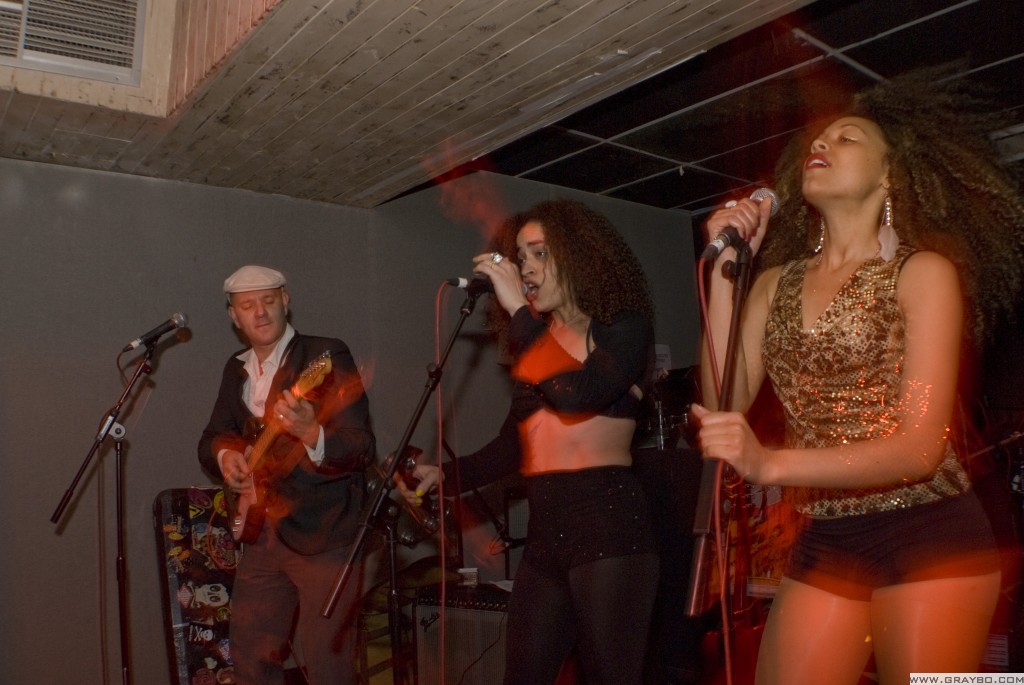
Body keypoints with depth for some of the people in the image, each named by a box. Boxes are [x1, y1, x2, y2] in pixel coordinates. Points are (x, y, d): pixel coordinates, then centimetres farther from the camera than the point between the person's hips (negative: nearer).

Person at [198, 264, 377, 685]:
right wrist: (225, 455, -6)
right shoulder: (236, 369, 11)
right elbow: (211, 439, 17)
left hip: (323, 534, -6)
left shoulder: (327, 356, -10)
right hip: (261, 534, 7)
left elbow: (362, 447, -17)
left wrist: (311, 433, -37)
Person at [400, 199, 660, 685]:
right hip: (543, 533, 6)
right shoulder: (535, 345, 16)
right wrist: (445, 476, 6)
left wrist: (518, 308, -15)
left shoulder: (624, 326, -1)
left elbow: (577, 394, -21)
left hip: (607, 521, -6)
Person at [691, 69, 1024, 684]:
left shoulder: (923, 271, -6)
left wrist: (770, 464, -29)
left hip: (928, 540, -3)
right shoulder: (776, 282, 8)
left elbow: (919, 445, -15)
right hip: (823, 545, 4)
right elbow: (725, 404, -4)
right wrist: (723, 269, -5)